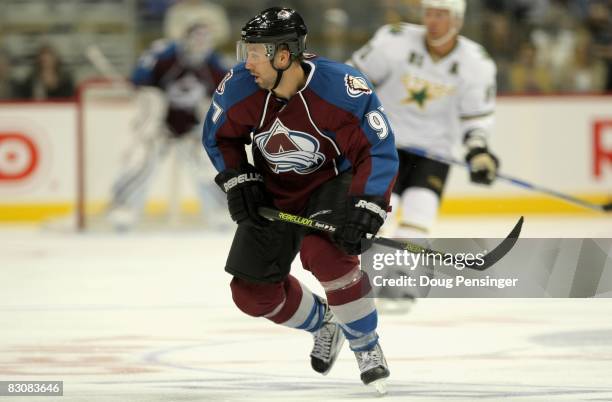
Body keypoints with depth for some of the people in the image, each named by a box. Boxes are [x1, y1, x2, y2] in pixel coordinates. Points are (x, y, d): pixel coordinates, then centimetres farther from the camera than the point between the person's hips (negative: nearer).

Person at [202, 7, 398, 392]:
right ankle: (325, 325, 29)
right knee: (253, 291, -1)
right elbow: (219, 138, 4)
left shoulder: (341, 88, -30)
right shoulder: (238, 89, -18)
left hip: (334, 182, -5)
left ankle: (367, 348, -13)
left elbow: (379, 152, -24)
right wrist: (238, 182, -8)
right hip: (275, 193, 5)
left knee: (323, 251, -34)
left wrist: (363, 212, -33)